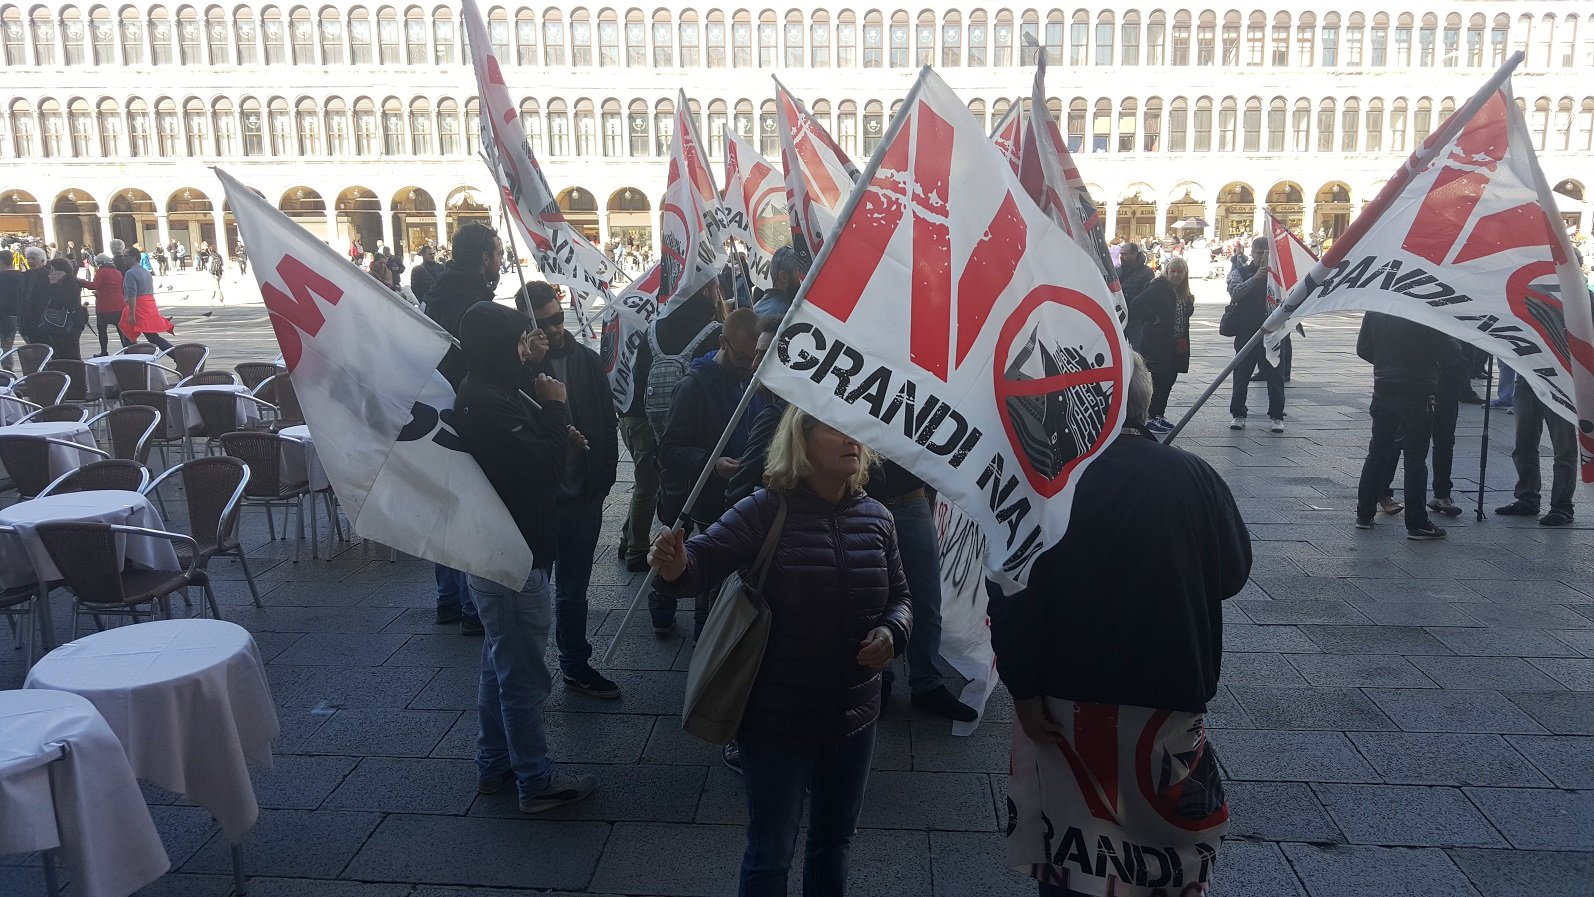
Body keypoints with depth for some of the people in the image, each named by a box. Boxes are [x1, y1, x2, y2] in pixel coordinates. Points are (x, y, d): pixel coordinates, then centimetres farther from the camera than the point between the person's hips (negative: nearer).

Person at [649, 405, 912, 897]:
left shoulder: (876, 517, -2)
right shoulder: (767, 510, -16)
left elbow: (899, 595, 10)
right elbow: (705, 558, -26)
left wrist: (893, 632, -11)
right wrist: (676, 566, -49)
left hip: (854, 716, 5)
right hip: (778, 720, -5)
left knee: (834, 842, 26)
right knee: (770, 854, 14)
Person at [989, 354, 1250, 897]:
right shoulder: (1194, 476, -11)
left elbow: (1011, 595, -16)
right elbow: (1232, 574, 2)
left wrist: (1022, 688, -8)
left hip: (1067, 690, -1)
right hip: (1171, 684, 1)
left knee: (1070, 833, 16)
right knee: (1175, 821, 23)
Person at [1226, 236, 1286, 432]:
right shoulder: (1240, 272, 2)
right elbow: (1235, 291, -16)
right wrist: (1256, 278, -27)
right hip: (1246, 333, 0)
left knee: (1275, 375, 2)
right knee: (1241, 375, 6)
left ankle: (1277, 417, 10)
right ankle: (1238, 415, 17)